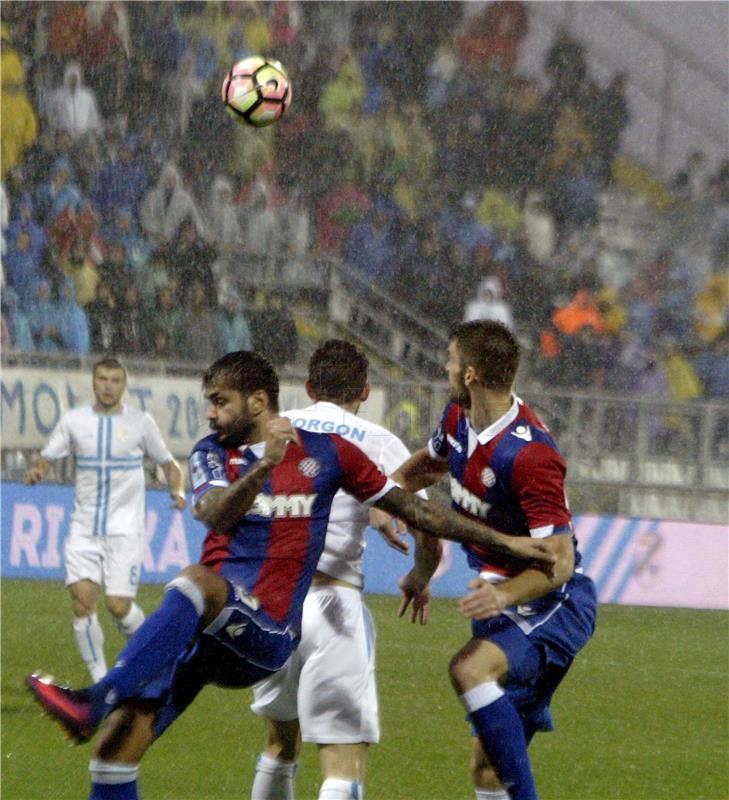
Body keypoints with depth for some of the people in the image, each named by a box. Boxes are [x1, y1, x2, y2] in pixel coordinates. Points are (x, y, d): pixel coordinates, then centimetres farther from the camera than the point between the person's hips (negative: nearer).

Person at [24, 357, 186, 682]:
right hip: (84, 529, 2)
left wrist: (177, 491, -8)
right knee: (82, 601, -10)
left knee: (119, 605, -11)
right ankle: (100, 679, 2)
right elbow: (46, 458, 7)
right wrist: (36, 470, -17)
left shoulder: (140, 422, 2)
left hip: (125, 529, -2)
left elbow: (168, 463, 12)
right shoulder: (74, 420, 5)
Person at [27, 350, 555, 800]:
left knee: (198, 581, -36)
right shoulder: (213, 454, 11)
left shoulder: (325, 453, 7)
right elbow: (215, 516, -10)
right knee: (118, 744, -10)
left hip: (267, 634, -4)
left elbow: (410, 509, 15)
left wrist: (503, 542, 15)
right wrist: (264, 467, -28)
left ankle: (94, 703, -48)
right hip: (205, 632, 4)